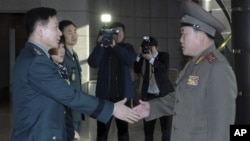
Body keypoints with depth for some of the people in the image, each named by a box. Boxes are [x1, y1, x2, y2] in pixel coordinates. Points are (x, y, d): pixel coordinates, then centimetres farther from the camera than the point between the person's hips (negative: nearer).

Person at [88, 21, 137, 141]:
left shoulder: (128, 47, 9)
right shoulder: (102, 48, 4)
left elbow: (131, 59, -13)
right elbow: (93, 63, -12)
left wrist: (115, 46, -22)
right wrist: (100, 45, -22)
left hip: (123, 94, 2)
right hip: (105, 94, -1)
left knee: (123, 127, 10)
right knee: (102, 129, 1)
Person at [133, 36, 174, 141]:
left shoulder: (164, 55, 0)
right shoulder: (143, 58, 6)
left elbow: (164, 69, -16)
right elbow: (137, 71, -5)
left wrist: (151, 59, -25)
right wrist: (139, 56, -15)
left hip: (164, 95, -2)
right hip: (148, 95, 2)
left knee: (166, 125, 3)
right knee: (147, 125, 8)